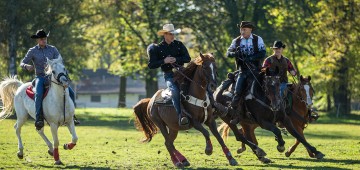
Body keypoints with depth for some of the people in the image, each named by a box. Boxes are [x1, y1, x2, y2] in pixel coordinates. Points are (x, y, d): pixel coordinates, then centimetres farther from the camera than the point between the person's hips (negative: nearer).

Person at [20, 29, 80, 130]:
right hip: (40, 77, -3)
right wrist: (27, 66, -23)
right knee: (39, 94, -35)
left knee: (70, 92, -12)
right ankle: (39, 119, -36)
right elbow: (22, 63, 2)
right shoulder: (32, 51, 3)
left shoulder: (52, 49, 8)